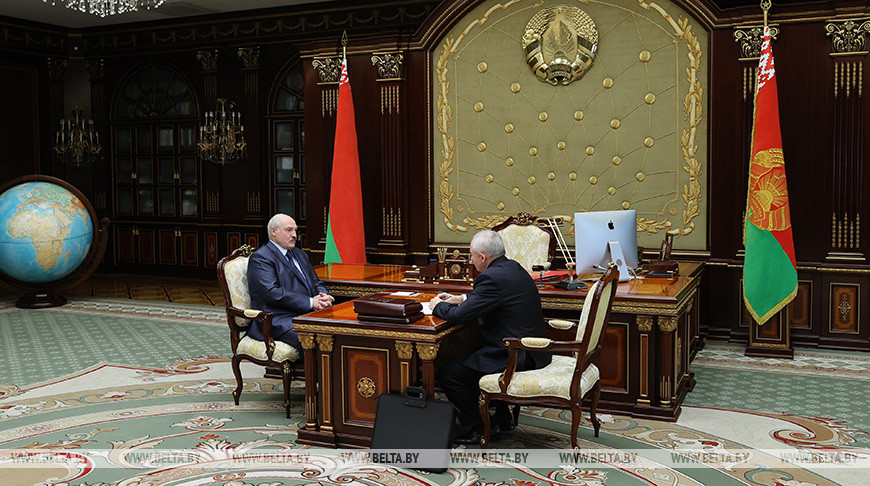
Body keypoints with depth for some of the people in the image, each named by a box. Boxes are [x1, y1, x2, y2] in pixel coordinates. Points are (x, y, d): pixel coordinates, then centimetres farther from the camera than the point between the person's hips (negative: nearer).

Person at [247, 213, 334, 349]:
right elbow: (272, 293, -15)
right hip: (281, 321, -8)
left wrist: (324, 297, 0)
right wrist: (310, 302, -17)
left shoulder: (300, 254, 24)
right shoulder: (260, 258, -3)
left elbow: (316, 283, 25)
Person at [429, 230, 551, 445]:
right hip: (531, 350, 10)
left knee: (448, 374, -6)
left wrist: (438, 306, 1)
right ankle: (502, 418, 30)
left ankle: (481, 427, 8)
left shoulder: (493, 277, -20)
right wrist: (460, 299, 21)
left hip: (515, 356, -10)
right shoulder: (512, 267, 10)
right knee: (467, 356, 30)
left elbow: (460, 315, -18)